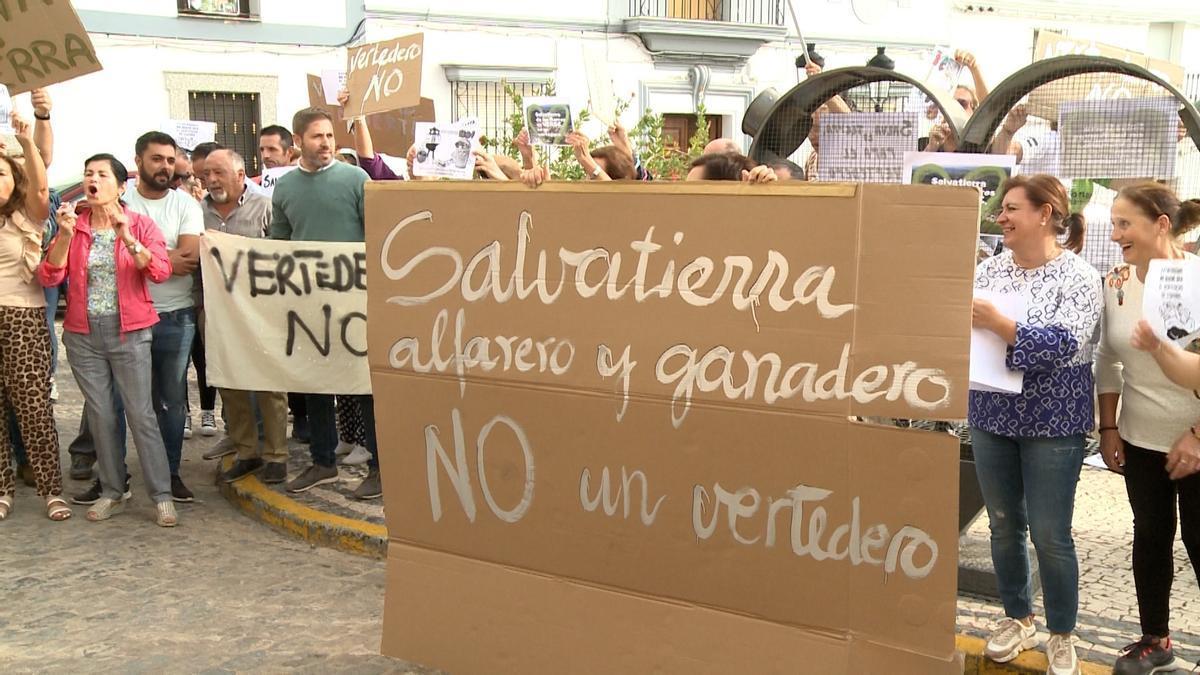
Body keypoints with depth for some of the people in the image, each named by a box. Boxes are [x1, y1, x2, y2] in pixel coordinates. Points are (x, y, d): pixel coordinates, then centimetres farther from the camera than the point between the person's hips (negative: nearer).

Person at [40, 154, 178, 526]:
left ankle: (162, 496, 2)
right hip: (83, 335, 3)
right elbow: (49, 277, -4)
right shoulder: (72, 226, 5)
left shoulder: (141, 224, -3)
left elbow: (160, 272, -16)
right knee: (100, 415, 9)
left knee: (141, 414, -4)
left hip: (129, 333, -3)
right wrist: (65, 235, -16)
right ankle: (113, 492, 19)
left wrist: (128, 240, -27)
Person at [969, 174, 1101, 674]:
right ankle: (1017, 618, 31)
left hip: (1052, 423, -5)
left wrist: (996, 322, -27)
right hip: (991, 417, 5)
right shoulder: (989, 268, 5)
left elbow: (1064, 345, -21)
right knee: (1004, 525, 13)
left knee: (1049, 534, 2)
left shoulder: (1078, 277, -10)